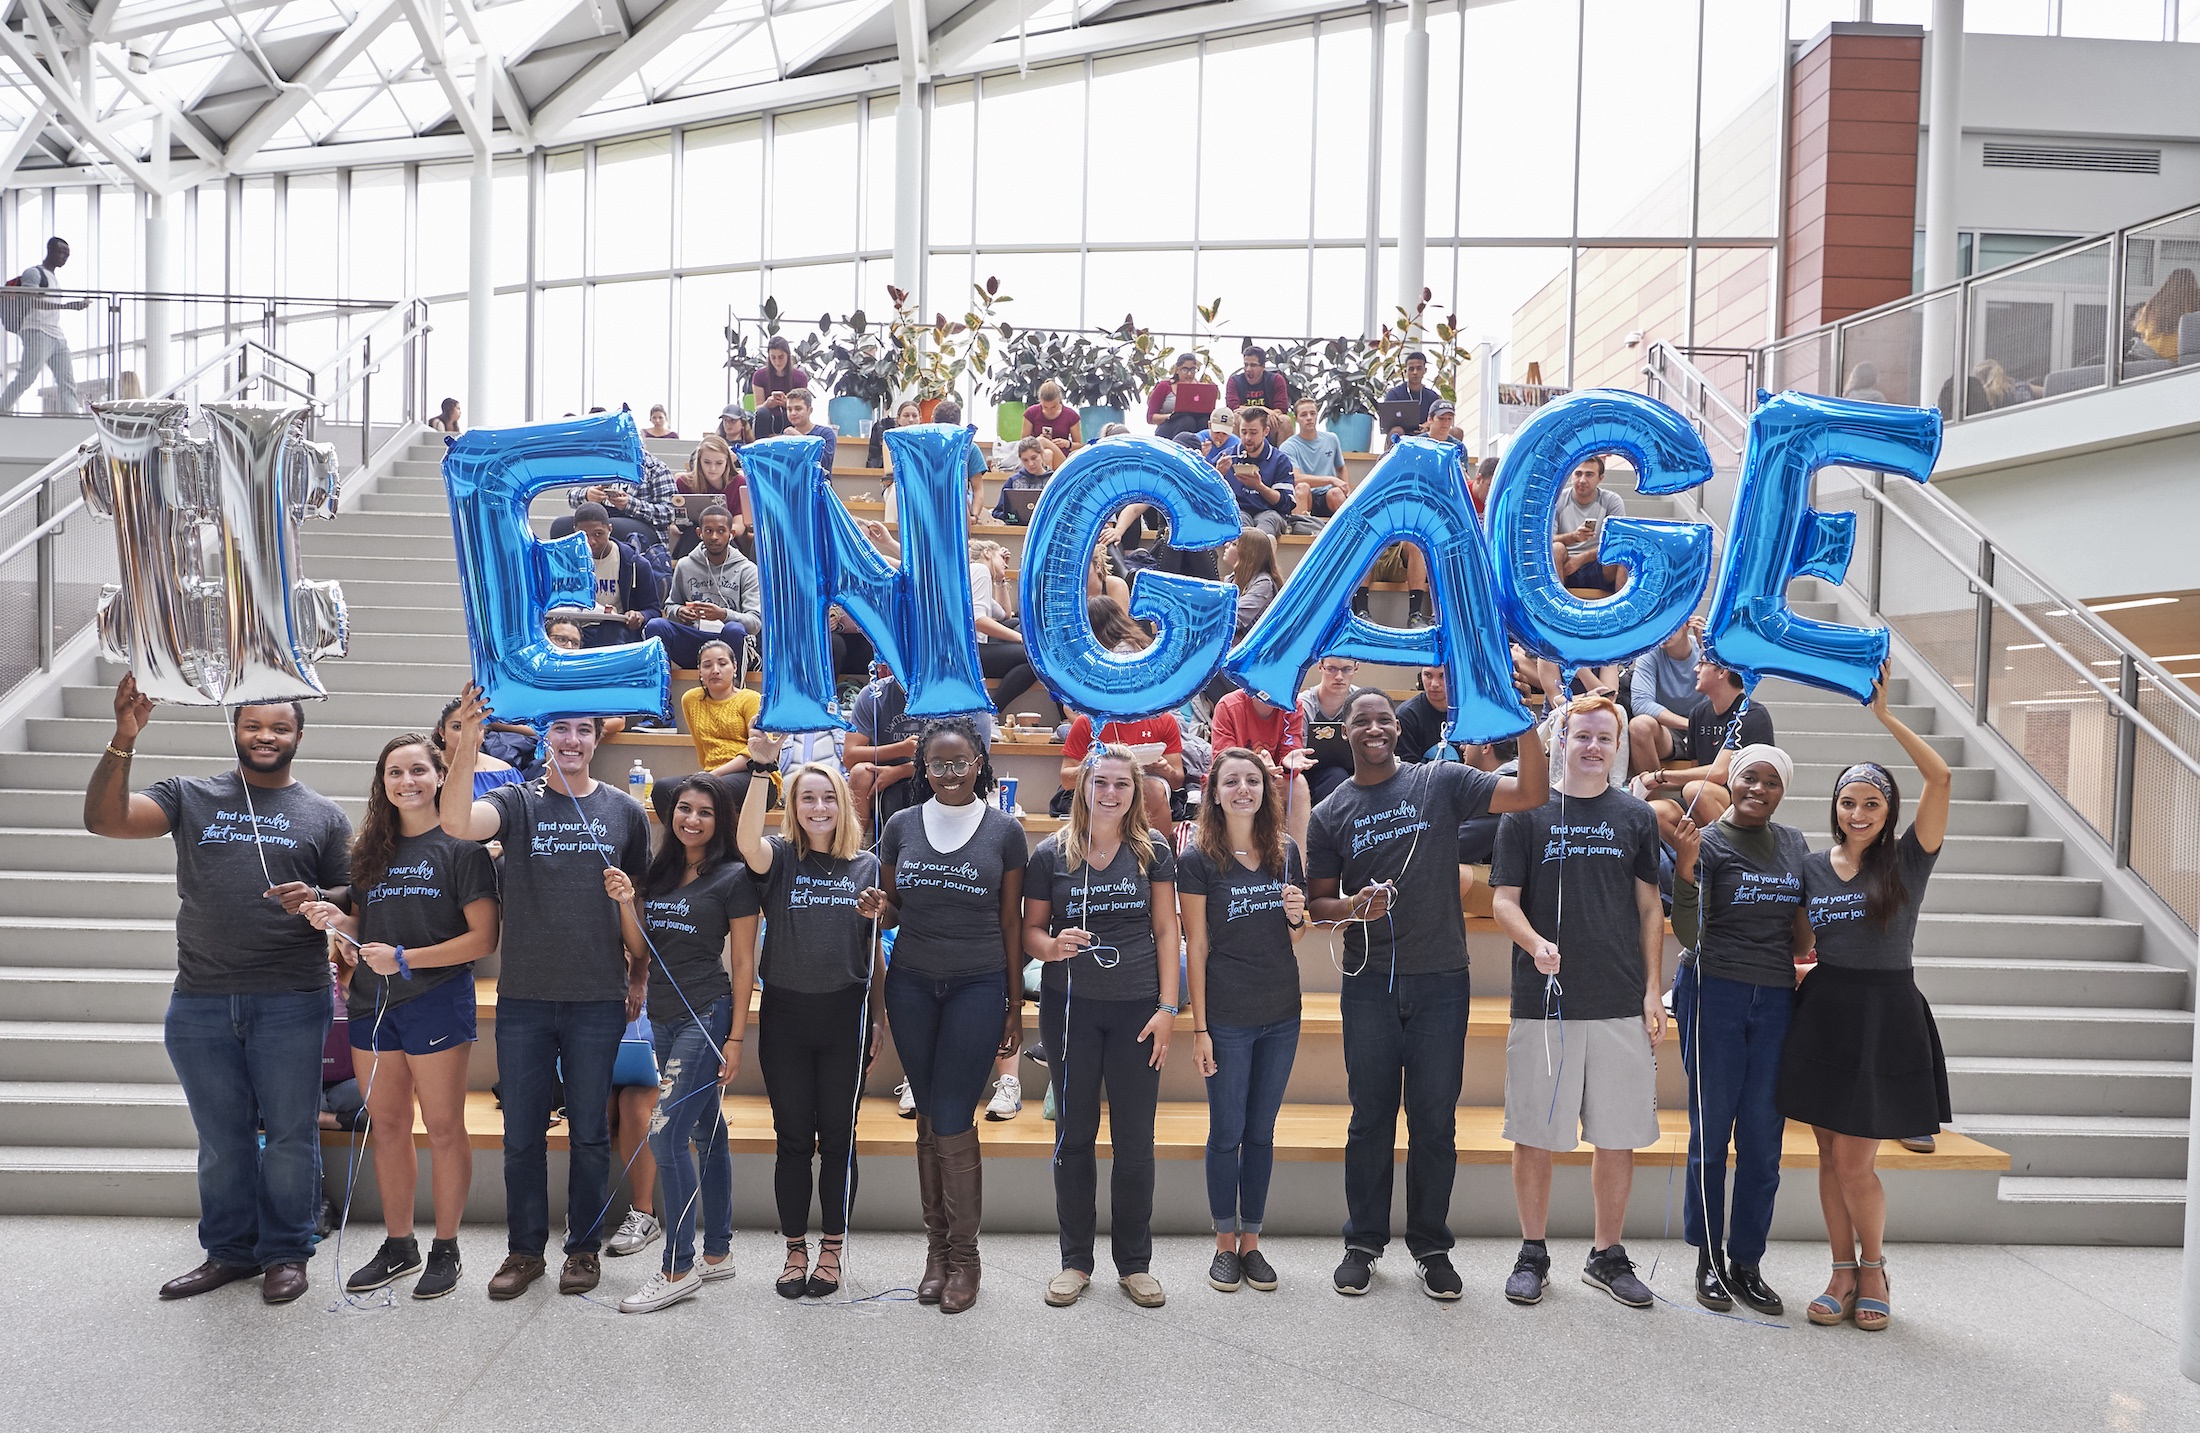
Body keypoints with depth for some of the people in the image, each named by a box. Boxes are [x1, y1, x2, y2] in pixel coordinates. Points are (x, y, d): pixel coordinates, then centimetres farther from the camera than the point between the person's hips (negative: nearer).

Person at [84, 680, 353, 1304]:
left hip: (290, 1002, -1)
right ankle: (228, 1250, 28)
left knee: (290, 1136, 5)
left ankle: (286, 1252, 20)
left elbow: (354, 896, 8)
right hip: (200, 1003, 2)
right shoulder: (190, 796, 9)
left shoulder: (324, 815, 7)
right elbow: (104, 819, -5)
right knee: (221, 1140, 13)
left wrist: (318, 899, -15)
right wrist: (124, 741, -18)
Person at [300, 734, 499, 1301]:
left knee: (443, 1127, 3)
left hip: (436, 1000, -6)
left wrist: (405, 959, -16)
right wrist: (335, 918, -4)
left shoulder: (461, 847, -7)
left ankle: (445, 1249, 15)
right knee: (386, 1127, 12)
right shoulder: (371, 850, 12)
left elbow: (483, 938, -11)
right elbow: (362, 927, 18)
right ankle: (398, 1246, 25)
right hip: (371, 1003, 6)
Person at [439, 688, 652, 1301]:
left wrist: (639, 980, 8)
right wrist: (468, 741, -33)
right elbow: (457, 823, -22)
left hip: (598, 1000, 0)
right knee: (522, 1133, 10)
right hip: (523, 997, 0)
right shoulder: (517, 802, 0)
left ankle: (584, 1246, 25)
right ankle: (525, 1250, 26)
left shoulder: (624, 811, 4)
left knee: (589, 1132, 9)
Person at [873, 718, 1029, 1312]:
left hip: (978, 985, -3)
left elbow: (1011, 922, 2)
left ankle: (964, 1255, 11)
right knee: (928, 1118, 8)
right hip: (911, 984, 3)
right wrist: (875, 906, -11)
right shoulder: (902, 827, 6)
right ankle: (937, 1245, 21)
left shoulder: (1004, 830, 0)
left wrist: (1015, 1007, 2)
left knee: (952, 1120, -4)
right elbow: (892, 909, 14)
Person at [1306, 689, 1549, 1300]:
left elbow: (1531, 794, -7)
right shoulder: (1331, 813, 5)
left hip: (1440, 980, -1)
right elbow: (1319, 901, 7)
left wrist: (1526, 722, -20)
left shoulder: (1441, 782, 2)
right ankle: (1363, 1243, 22)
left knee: (1435, 1121, 6)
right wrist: (1353, 907, -14)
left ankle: (1431, 1247, 21)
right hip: (1369, 982, 1)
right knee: (1371, 1119, 9)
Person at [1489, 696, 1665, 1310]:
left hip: (1621, 1005, 2)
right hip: (1543, 1000, -2)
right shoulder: (1527, 812, 3)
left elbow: (1650, 908, 11)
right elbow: (1503, 900, 0)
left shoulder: (1636, 817, 10)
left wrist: (1653, 989, 4)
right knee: (1535, 1133, 5)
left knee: (1619, 1135, 7)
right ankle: (1533, 1252, 20)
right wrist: (1535, 943, -20)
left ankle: (1607, 1254, 24)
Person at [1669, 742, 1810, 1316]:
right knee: (1711, 1131, 4)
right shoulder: (1708, 842, -5)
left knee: (1763, 1137, 6)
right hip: (1715, 994, -4)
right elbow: (1689, 934, -13)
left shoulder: (1793, 844, 10)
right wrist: (1685, 866, -24)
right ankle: (1709, 1259, 15)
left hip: (1776, 999, 4)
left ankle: (1747, 1261, 17)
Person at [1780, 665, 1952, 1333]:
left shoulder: (1907, 859, -4)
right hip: (1823, 1012, 4)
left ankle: (1874, 1270, 21)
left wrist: (1885, 716, -17)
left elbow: (1941, 777, -17)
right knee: (1831, 1155, 9)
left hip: (1885, 1015, -3)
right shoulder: (1812, 866, 6)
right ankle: (1844, 1274, 23)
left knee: (1855, 1161, -3)